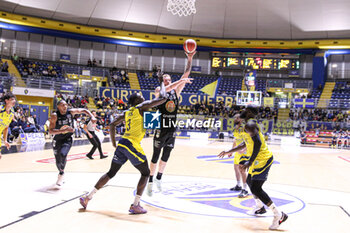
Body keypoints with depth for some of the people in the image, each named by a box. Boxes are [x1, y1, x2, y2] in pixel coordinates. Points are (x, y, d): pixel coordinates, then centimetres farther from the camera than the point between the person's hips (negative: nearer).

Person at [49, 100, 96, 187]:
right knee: (58, 160, 8)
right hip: (57, 140, 0)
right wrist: (64, 130, -37)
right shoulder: (54, 116, -19)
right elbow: (50, 131, -26)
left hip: (68, 139, 0)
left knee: (63, 154, -26)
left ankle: (61, 174, -5)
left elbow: (84, 110, 3)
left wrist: (92, 117, -14)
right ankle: (61, 174, 39)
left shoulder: (71, 112, -12)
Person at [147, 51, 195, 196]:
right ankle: (150, 182, 15)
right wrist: (181, 81, -33)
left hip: (172, 130, 5)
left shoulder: (176, 91, 7)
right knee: (155, 157, 3)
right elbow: (165, 89, -28)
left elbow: (186, 75, -1)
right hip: (161, 129, -4)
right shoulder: (158, 91, -4)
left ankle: (159, 178, 32)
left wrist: (190, 59, -9)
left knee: (165, 157, 14)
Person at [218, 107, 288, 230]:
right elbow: (245, 144, 27)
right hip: (259, 159, 11)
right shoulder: (249, 124, 17)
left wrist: (250, 162, -25)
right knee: (250, 181, 25)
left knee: (255, 188, -12)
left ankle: (279, 215, -10)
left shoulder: (250, 125, -17)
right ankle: (260, 207, 42)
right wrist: (229, 152, 26)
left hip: (263, 159, -11)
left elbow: (258, 143, -28)